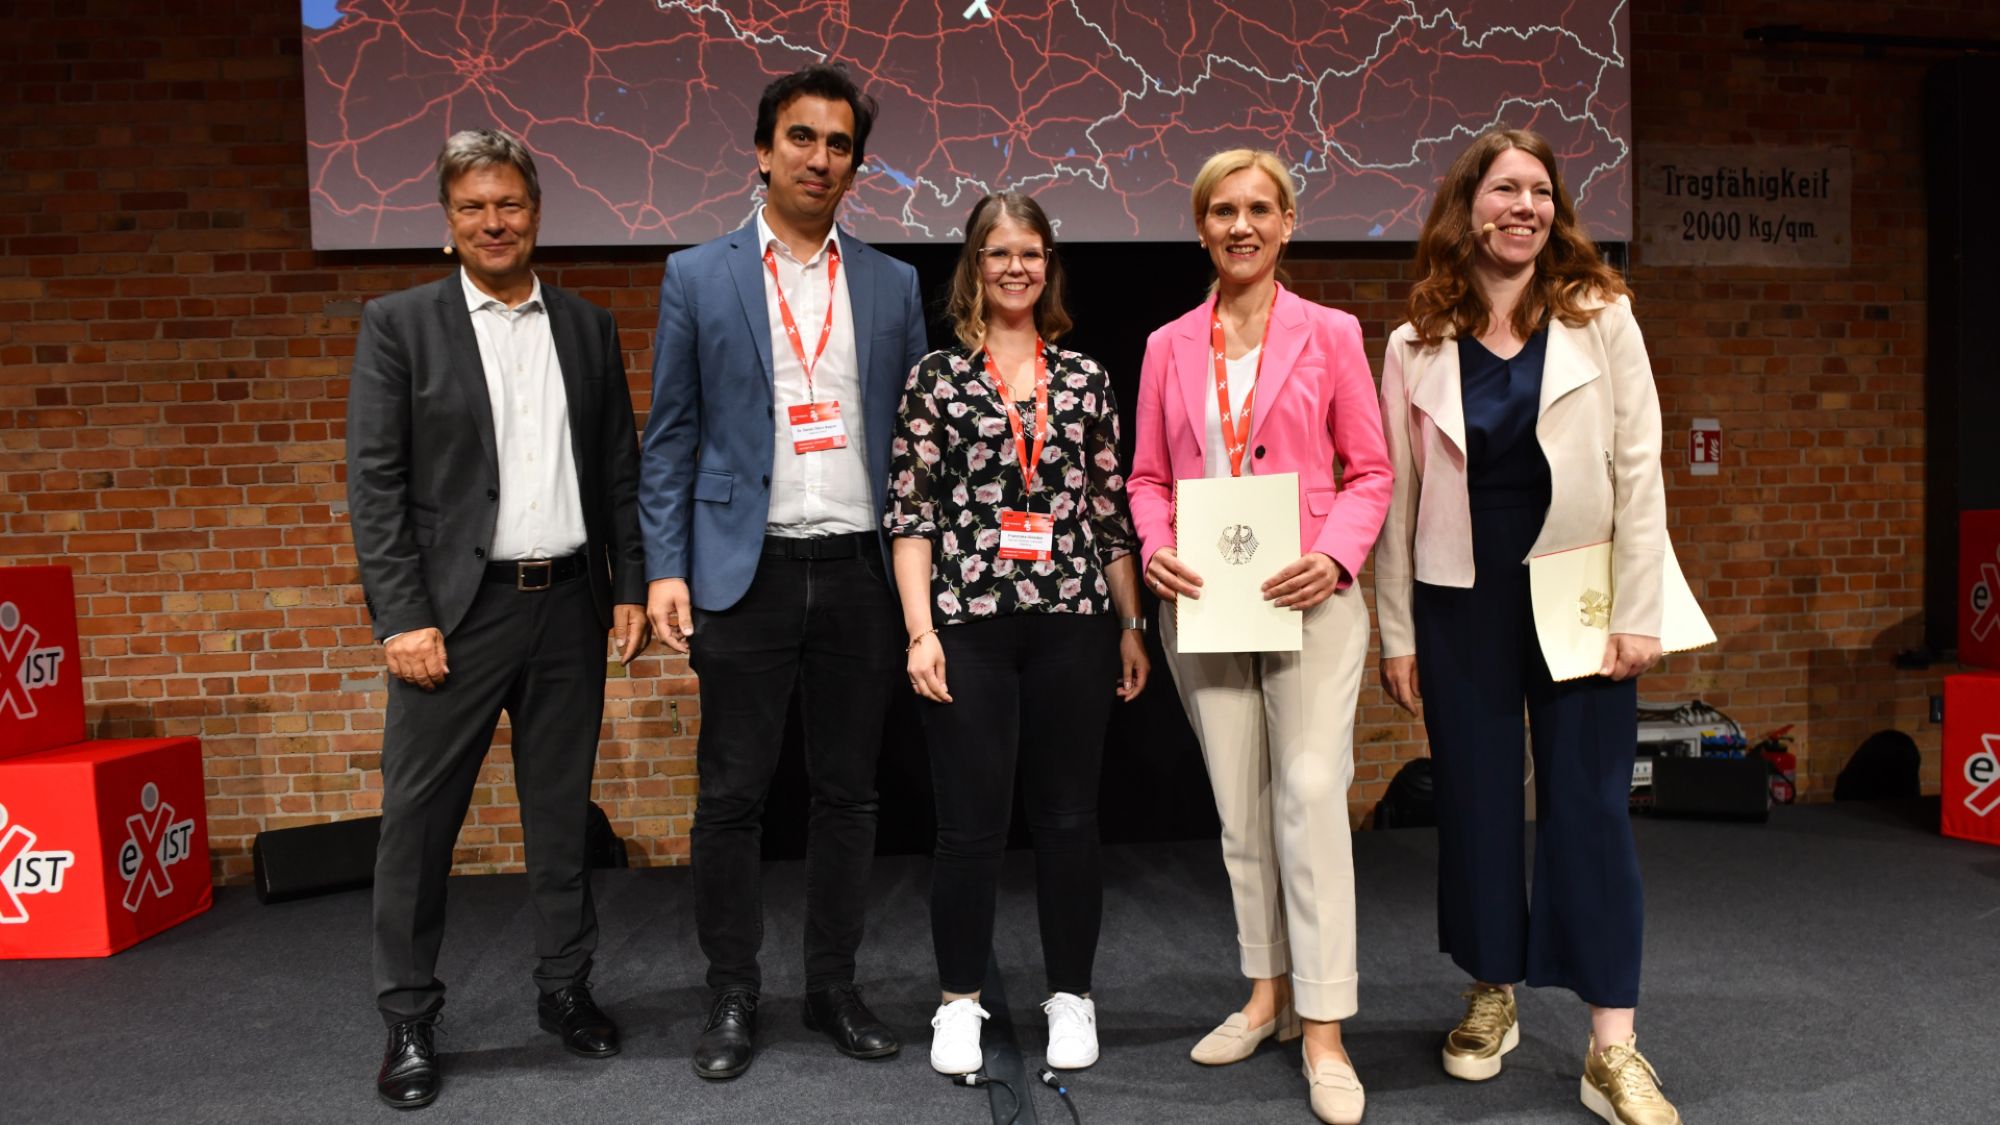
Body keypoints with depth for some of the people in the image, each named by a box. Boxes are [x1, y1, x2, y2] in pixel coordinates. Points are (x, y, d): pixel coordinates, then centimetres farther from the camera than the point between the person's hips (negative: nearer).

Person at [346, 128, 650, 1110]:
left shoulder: (587, 326, 10)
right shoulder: (399, 323, 0)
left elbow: (621, 467, 11)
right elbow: (374, 482, -5)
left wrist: (631, 585, 4)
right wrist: (402, 616, -12)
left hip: (570, 605, 3)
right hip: (458, 610, -3)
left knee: (561, 812, 12)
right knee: (418, 819, 3)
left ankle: (565, 991, 26)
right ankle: (408, 1020, 18)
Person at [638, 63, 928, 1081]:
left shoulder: (892, 285, 9)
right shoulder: (697, 278, 4)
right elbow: (669, 437, 3)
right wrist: (664, 568, -6)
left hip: (860, 570, 2)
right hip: (745, 573, -2)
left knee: (847, 793, 10)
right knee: (731, 796, 4)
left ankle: (833, 985, 24)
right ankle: (731, 995, 20)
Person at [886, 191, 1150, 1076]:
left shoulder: (1085, 377, 10)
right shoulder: (937, 377, 3)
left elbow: (1112, 510, 10)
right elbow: (908, 512, -1)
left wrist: (1134, 623, 8)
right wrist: (920, 629, -8)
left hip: (1073, 622, 2)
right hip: (968, 622, -2)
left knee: (1069, 816, 8)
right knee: (971, 821, 4)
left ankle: (1070, 996, 24)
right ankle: (958, 1003, 21)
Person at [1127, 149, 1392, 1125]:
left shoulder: (1330, 334, 3)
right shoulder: (1169, 347, 10)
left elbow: (1368, 470, 2)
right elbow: (1148, 476, 11)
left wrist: (1335, 556, -14)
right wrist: (1155, 549, -8)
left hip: (1306, 596, -3)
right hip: (1202, 600, 3)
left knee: (1311, 794, -9)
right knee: (1239, 806, 10)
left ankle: (1324, 1032, 0)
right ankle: (1266, 992, 25)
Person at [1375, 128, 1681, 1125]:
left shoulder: (1601, 319, 0)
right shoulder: (1416, 345, 1)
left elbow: (1637, 470, -3)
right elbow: (1397, 493, 2)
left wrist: (1636, 614, -8)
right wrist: (1396, 633, 1)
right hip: (1460, 601, 1)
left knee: (1588, 804, 1)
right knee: (1474, 799, 9)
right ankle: (1490, 997, 28)